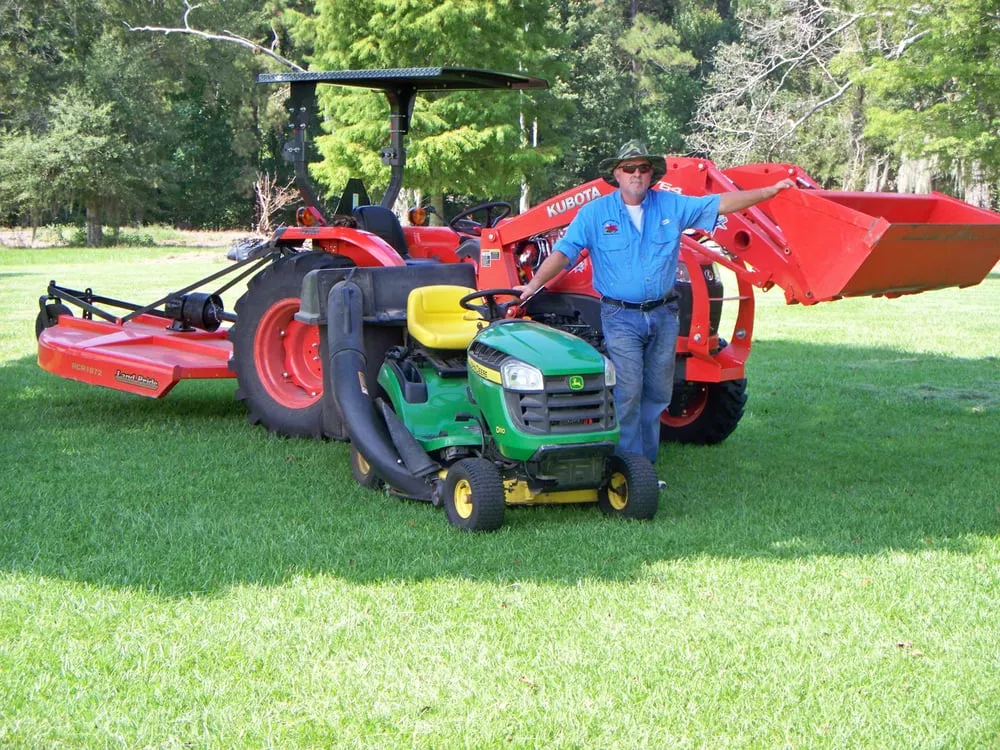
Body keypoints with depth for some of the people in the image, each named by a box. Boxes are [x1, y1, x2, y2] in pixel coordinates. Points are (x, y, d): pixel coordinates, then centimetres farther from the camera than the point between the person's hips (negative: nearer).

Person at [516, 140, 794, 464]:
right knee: (628, 392, -10)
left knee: (658, 393, 8)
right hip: (621, 317, -4)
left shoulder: (672, 206, 6)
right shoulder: (594, 213, -1)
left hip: (663, 315, 4)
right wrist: (534, 284, -17)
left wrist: (770, 191, -1)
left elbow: (722, 203, 5)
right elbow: (563, 252, -4)